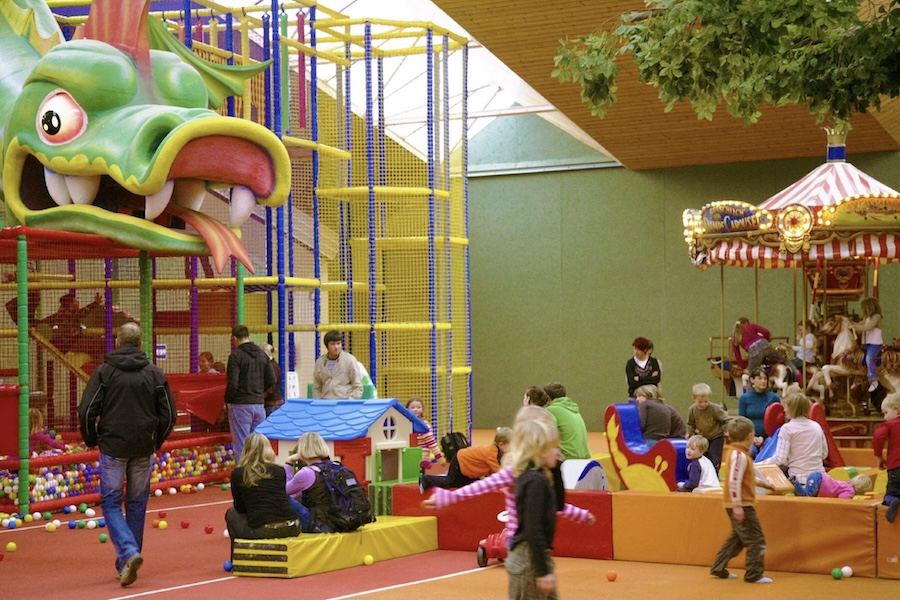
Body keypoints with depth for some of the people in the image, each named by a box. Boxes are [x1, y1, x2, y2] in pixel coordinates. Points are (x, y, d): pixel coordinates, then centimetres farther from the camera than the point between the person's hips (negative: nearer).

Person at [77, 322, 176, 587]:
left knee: (111, 503, 4)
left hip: (112, 448, -2)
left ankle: (128, 552, -18)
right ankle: (127, 564, 17)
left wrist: (92, 440, 8)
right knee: (137, 504, 13)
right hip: (143, 450, 2)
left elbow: (86, 411, -8)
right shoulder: (154, 373, 3)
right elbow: (169, 414, 5)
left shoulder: (104, 371, -4)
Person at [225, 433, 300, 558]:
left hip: (260, 531, -2)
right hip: (291, 528, 3)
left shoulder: (237, 474, 3)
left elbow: (240, 508, 12)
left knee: (231, 513, 27)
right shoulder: (279, 471, 10)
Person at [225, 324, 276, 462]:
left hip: (240, 405, -6)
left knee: (241, 445, -2)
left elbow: (232, 383, -16)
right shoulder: (262, 355, 9)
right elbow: (271, 380, 9)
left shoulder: (236, 356, -11)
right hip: (259, 403, 6)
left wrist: (228, 401, -1)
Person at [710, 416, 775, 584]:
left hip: (737, 505, 10)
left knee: (737, 538, 21)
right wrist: (737, 505, -28)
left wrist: (762, 482, 30)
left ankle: (718, 568, 25)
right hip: (742, 505, -10)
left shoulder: (733, 452, 12)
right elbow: (734, 482, -27)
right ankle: (754, 574, 0)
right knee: (756, 541, -4)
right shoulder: (740, 455, -20)